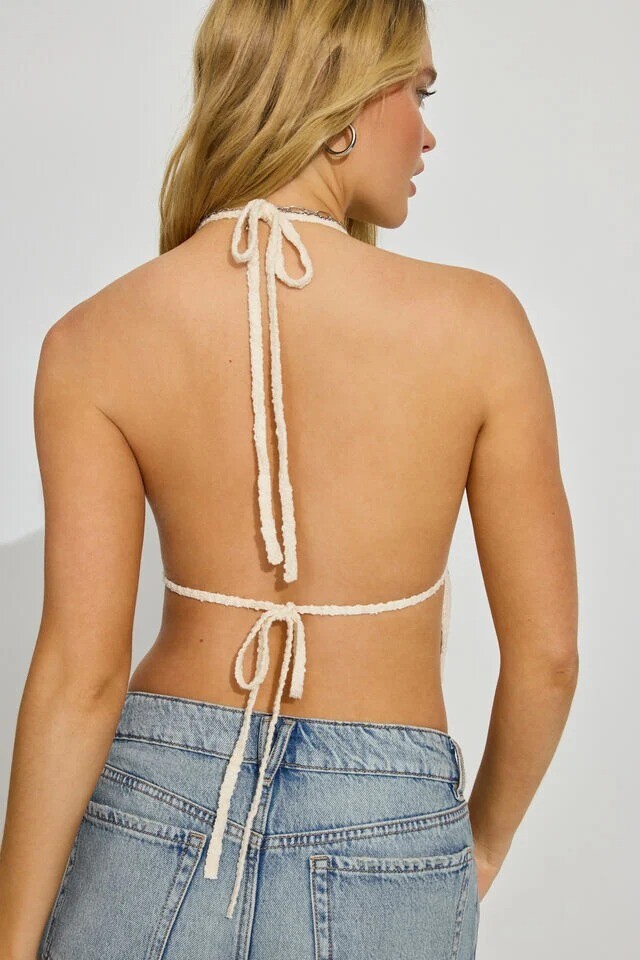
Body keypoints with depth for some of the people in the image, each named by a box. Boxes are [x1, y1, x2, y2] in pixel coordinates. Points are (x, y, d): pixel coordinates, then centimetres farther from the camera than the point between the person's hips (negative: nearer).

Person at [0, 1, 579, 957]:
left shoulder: (95, 341, -11)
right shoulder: (476, 321, -13)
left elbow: (81, 673, -13)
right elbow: (547, 652, -7)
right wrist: (482, 842, 11)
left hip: (153, 818, 1)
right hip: (385, 846, 0)